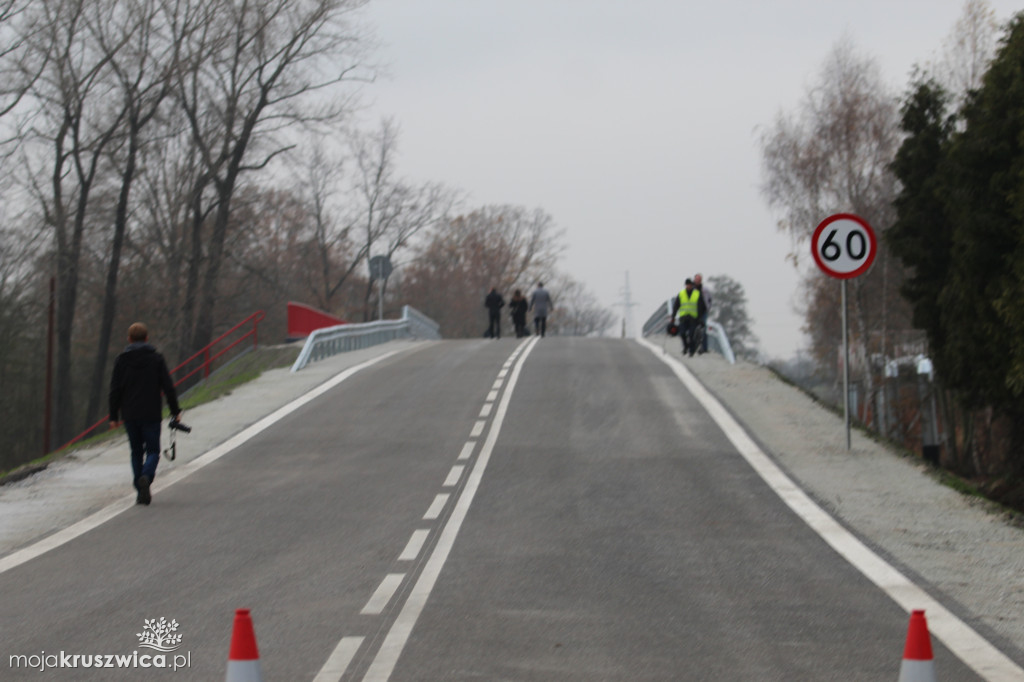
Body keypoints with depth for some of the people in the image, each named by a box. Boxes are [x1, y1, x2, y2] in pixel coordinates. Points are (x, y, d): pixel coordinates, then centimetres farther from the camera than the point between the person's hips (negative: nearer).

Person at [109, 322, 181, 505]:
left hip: (130, 415, 2)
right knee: (153, 451, 5)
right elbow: (168, 387, -4)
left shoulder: (122, 360, 2)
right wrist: (175, 411, 5)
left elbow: (115, 390, 2)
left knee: (136, 452, 13)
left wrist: (114, 416, 8)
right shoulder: (156, 359, -2)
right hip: (151, 414, -2)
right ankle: (146, 477, -25)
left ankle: (141, 492, 9)